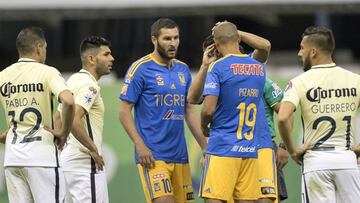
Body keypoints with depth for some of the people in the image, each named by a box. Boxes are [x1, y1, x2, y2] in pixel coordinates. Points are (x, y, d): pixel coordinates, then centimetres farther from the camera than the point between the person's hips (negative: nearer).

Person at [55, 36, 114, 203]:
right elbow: (74, 120, -27)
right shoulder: (90, 85, -15)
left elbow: (58, 118, 24)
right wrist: (93, 149, -19)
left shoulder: (75, 80, 16)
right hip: (86, 163, -10)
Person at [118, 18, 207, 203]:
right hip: (153, 156, -6)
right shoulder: (141, 69, -5)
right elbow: (124, 111, -7)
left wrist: (204, 146, 13)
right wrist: (140, 145, -16)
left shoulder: (183, 70, 14)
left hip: (180, 154, 7)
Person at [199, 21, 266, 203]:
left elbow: (208, 109, -14)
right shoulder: (259, 68, 9)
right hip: (250, 149, 6)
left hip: (222, 147, -6)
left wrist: (204, 126, 6)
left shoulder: (218, 67, -8)